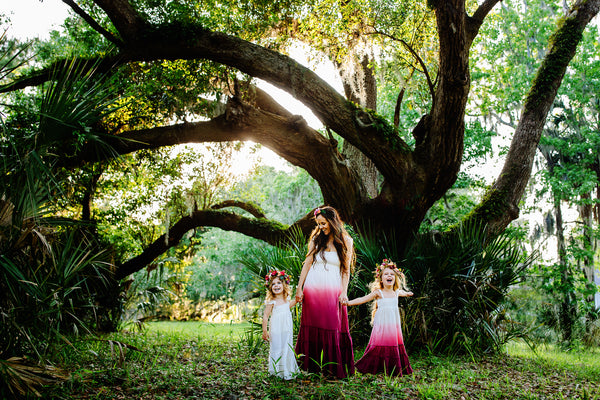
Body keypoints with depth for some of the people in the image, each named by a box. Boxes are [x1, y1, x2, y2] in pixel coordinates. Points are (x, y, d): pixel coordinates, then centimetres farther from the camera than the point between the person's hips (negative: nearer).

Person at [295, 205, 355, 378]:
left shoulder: (345, 241, 4)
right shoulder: (316, 239, 8)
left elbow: (346, 270, 4)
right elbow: (307, 264, 7)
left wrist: (344, 292, -6)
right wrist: (299, 288, 1)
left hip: (333, 290, -1)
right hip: (313, 289, 1)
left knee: (333, 330, -2)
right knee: (312, 328, 3)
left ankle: (333, 368, 7)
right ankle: (311, 367, 12)